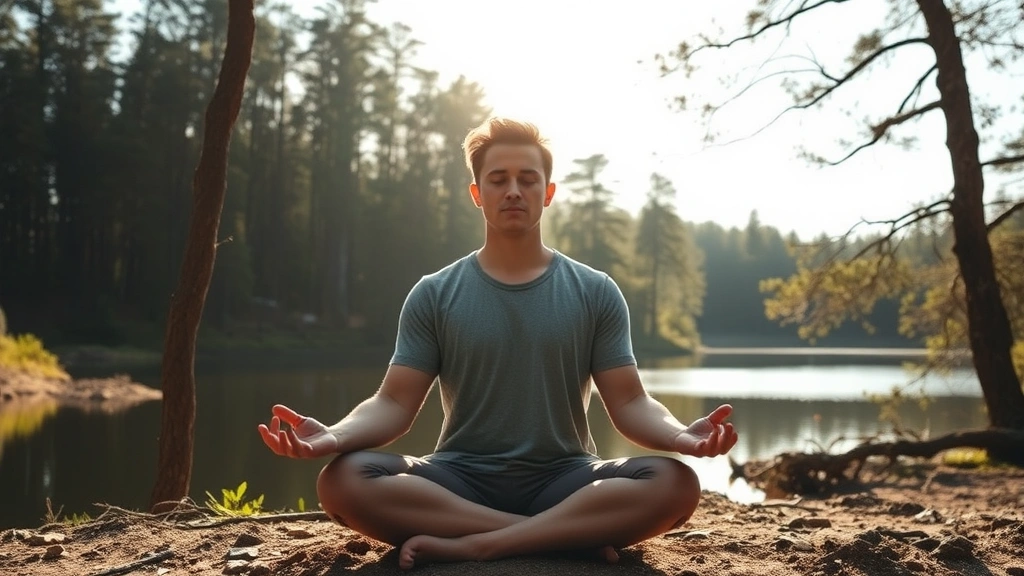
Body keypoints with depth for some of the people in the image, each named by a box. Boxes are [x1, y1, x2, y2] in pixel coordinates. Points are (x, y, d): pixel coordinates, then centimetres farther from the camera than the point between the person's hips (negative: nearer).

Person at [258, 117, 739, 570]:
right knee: (343, 481, -29)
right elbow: (394, 403, -1)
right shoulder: (433, 295, 6)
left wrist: (681, 435, -23)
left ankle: (471, 544, -27)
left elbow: (630, 403, 1)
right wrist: (335, 436, -23)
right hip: (460, 480, 0)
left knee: (674, 485, -29)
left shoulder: (596, 293, 6)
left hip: (563, 480, 0)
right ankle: (570, 534, -26)